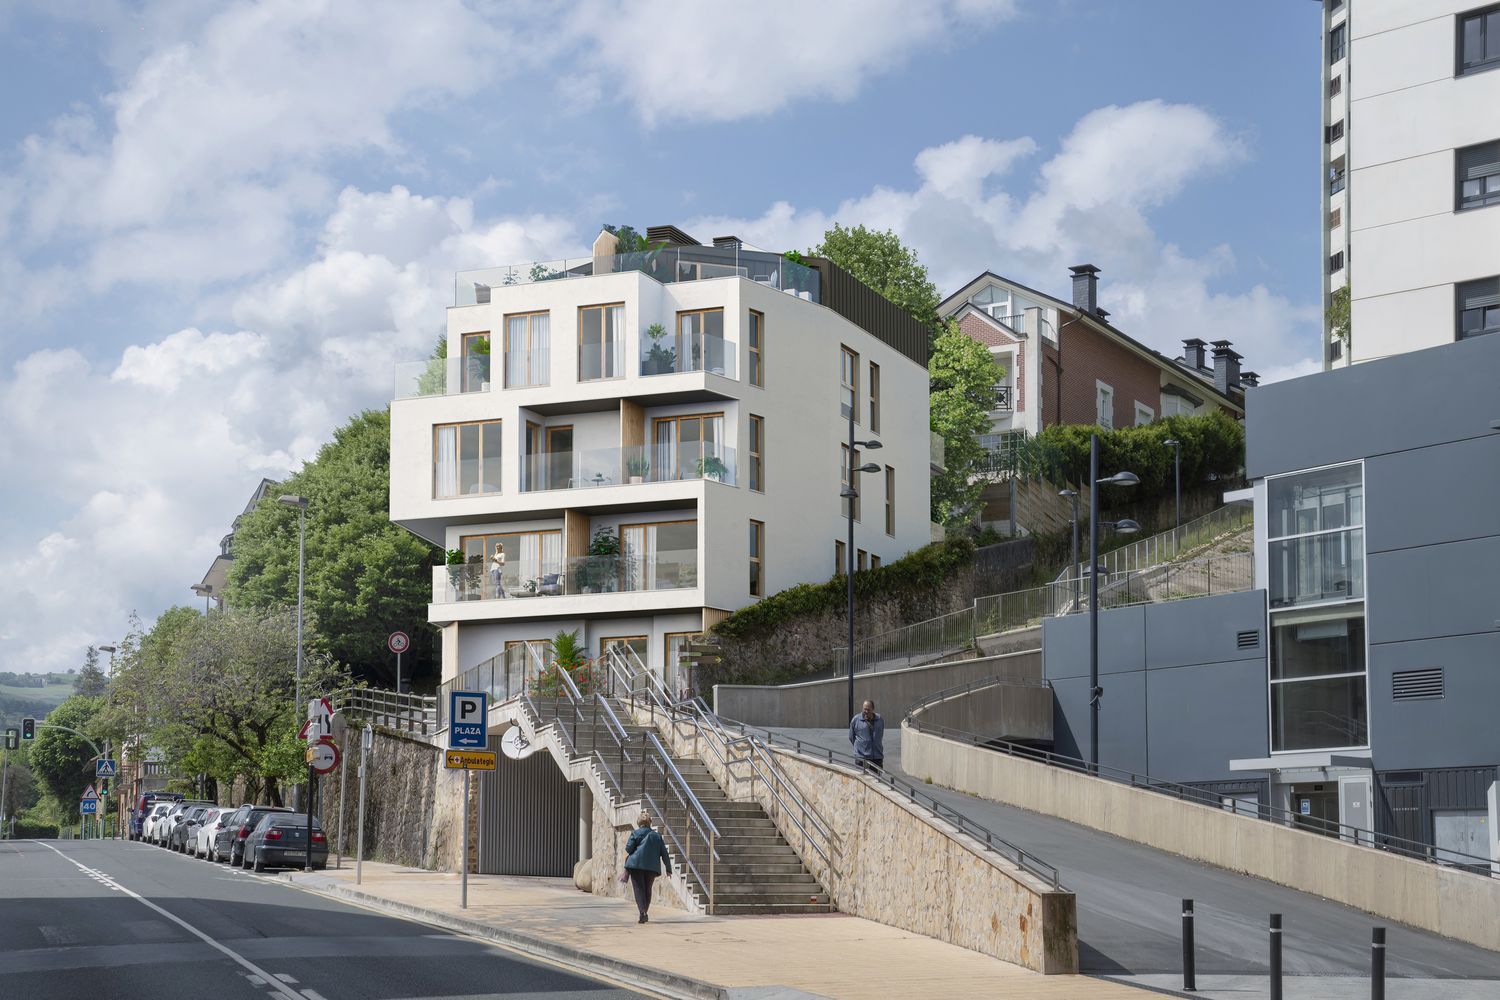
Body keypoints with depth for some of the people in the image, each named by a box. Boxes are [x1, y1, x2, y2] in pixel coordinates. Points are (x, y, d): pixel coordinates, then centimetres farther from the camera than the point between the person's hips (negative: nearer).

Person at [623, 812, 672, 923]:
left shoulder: (635, 833, 5)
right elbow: (664, 853, 13)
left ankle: (642, 912, -20)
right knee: (647, 889, 15)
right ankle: (645, 913, 19)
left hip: (636, 864, -3)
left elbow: (629, 848, -3)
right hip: (652, 866, 3)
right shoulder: (657, 836, 16)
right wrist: (668, 869, 16)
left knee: (639, 889, -4)